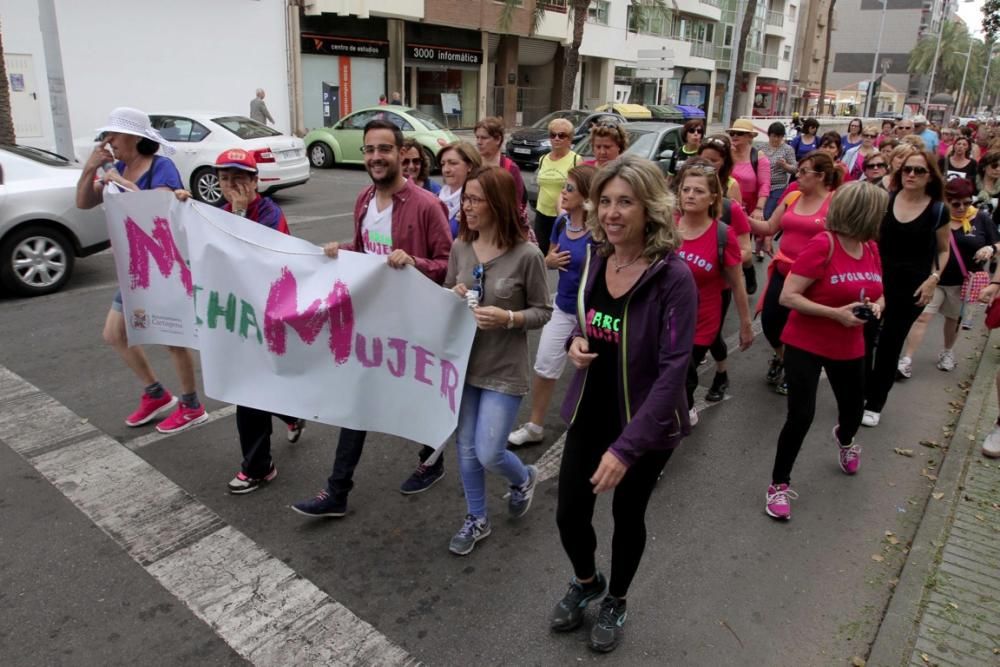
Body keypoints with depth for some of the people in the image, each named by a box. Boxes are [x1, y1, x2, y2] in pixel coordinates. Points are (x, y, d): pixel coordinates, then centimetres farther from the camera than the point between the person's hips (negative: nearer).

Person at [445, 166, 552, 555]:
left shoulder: (527, 254, -14)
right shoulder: (460, 247, -1)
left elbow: (543, 312, -6)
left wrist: (508, 318, -23)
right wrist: (451, 297, -11)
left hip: (504, 370, -5)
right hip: (462, 361, 5)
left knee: (488, 454, -2)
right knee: (465, 449, 13)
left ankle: (524, 479, 34)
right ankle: (476, 520, 35)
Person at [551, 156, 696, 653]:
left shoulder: (673, 276, -22)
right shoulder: (596, 258, -3)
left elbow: (672, 370, -23)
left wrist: (627, 446, -26)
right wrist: (576, 341, -10)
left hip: (644, 424, -4)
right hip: (589, 410, 5)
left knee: (627, 516, 16)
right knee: (569, 513, 10)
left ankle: (615, 601, 46)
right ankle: (586, 582, 44)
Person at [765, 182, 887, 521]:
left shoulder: (871, 249, 1)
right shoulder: (822, 245, -21)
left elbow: (878, 294, 15)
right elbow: (787, 296, -22)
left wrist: (876, 307, -8)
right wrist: (836, 313, -28)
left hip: (849, 349, 7)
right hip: (806, 345, -6)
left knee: (853, 411, 20)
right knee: (800, 416, -9)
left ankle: (844, 439, 59)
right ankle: (779, 484, 11)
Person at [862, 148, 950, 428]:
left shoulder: (938, 210, -6)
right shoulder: (884, 200, -2)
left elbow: (943, 250, 6)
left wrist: (933, 280, -7)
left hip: (911, 287, -2)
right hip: (877, 278, 2)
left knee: (890, 344, 7)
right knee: (864, 336, 1)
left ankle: (875, 403, 20)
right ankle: (859, 392, 22)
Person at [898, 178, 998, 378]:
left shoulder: (981, 218, -3)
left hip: (964, 282, 2)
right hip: (933, 279, -1)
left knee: (953, 318, 18)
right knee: (922, 318, -8)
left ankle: (947, 352, 40)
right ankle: (906, 361, -7)